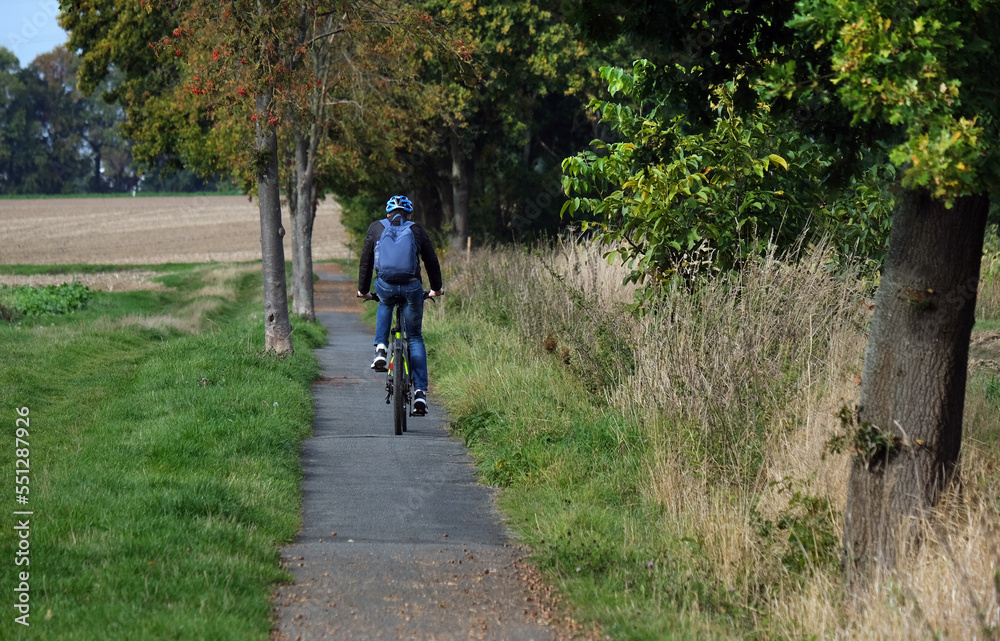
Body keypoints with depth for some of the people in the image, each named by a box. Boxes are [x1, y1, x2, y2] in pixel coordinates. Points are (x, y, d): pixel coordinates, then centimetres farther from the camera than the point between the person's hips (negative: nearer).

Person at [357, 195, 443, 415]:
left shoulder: (376, 228, 12)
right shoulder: (417, 230, 11)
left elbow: (366, 261, 18)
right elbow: (432, 261, 19)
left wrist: (362, 289, 32)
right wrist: (436, 288, 35)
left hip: (384, 285, 0)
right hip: (412, 287, 0)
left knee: (385, 304, 39)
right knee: (415, 337, 16)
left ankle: (380, 349, 18)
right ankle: (420, 392, 5)